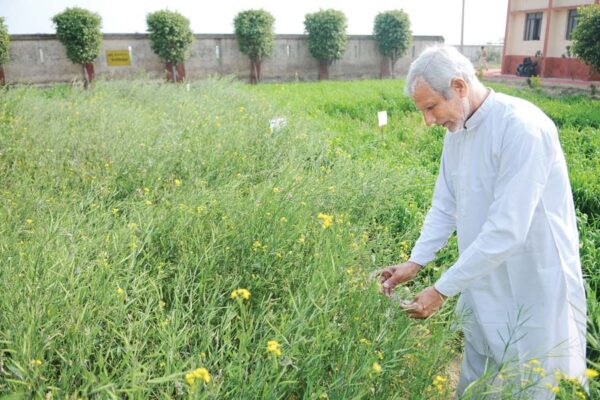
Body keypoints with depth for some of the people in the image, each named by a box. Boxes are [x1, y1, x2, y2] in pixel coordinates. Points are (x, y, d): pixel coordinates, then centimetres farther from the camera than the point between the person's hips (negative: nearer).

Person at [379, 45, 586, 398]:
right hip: (484, 283, 7)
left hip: (536, 289, -7)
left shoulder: (523, 128, -25)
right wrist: (415, 263, -4)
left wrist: (442, 290, -24)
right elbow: (445, 207, 7)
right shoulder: (456, 131, 2)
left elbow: (507, 230, -29)